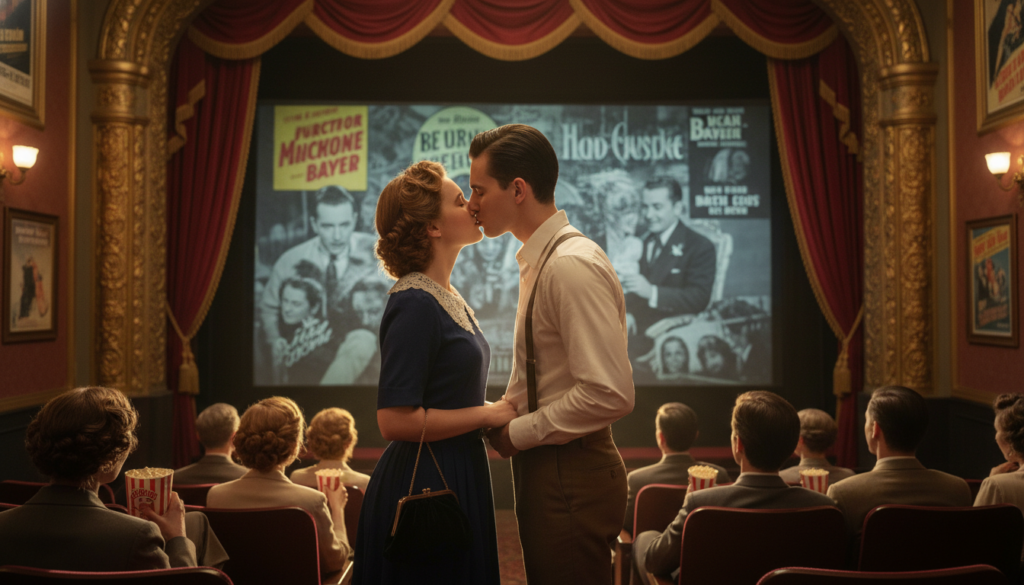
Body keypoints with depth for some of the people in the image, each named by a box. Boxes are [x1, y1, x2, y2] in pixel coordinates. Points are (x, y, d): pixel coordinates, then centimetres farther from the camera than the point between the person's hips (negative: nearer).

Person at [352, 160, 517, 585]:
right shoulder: (415, 304, -17)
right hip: (424, 488, -9)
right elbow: (396, 420, -23)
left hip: (457, 483, 9)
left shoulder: (447, 296, 12)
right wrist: (487, 414, -15)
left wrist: (499, 417, 6)